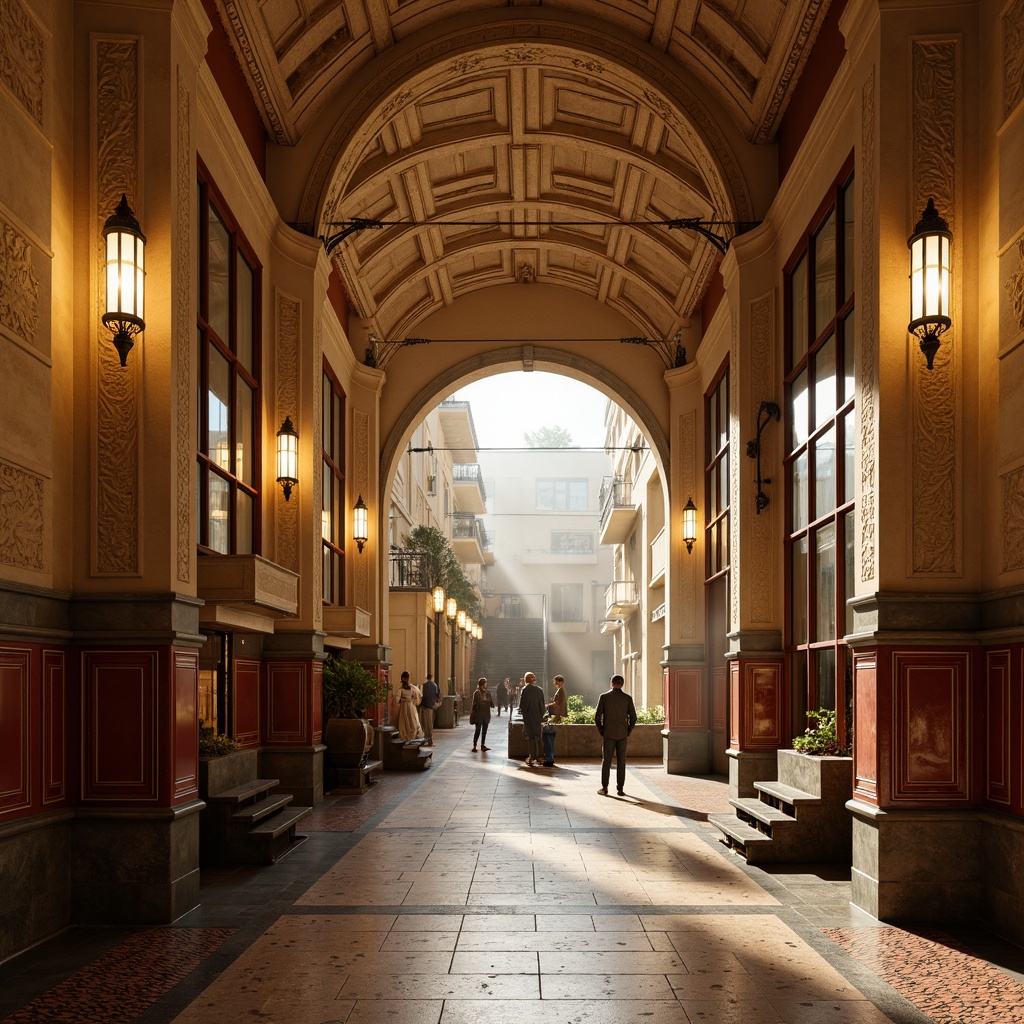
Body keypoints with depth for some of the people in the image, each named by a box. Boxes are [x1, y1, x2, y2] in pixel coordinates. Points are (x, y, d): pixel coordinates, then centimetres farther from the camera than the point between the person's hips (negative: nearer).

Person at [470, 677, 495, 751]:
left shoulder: (488, 694, 8)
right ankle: (474, 746, 0)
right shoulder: (477, 693, -7)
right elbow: (475, 704, -8)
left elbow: (492, 705, 8)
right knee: (478, 731, -5)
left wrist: (491, 701, -12)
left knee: (484, 731, 10)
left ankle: (483, 745, 20)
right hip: (479, 715, -5)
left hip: (486, 715, 5)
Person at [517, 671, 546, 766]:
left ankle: (531, 758, 0)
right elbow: (542, 705, 4)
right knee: (537, 737, 15)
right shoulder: (539, 690, 2)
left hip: (528, 716, -5)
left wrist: (522, 713, 6)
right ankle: (538, 757, 21)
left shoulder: (525, 690, -12)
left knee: (530, 737, 0)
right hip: (538, 716, 5)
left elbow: (522, 704, -11)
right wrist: (541, 715, 12)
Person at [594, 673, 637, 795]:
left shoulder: (604, 696, -5)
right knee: (621, 761, 7)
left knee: (606, 761, 7)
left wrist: (601, 732, 6)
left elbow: (597, 717, -6)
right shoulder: (627, 698, -2)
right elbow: (633, 718, -4)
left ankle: (604, 788, 7)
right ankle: (620, 789, 5)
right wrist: (628, 733, 8)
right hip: (622, 735, 1)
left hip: (608, 734, -1)